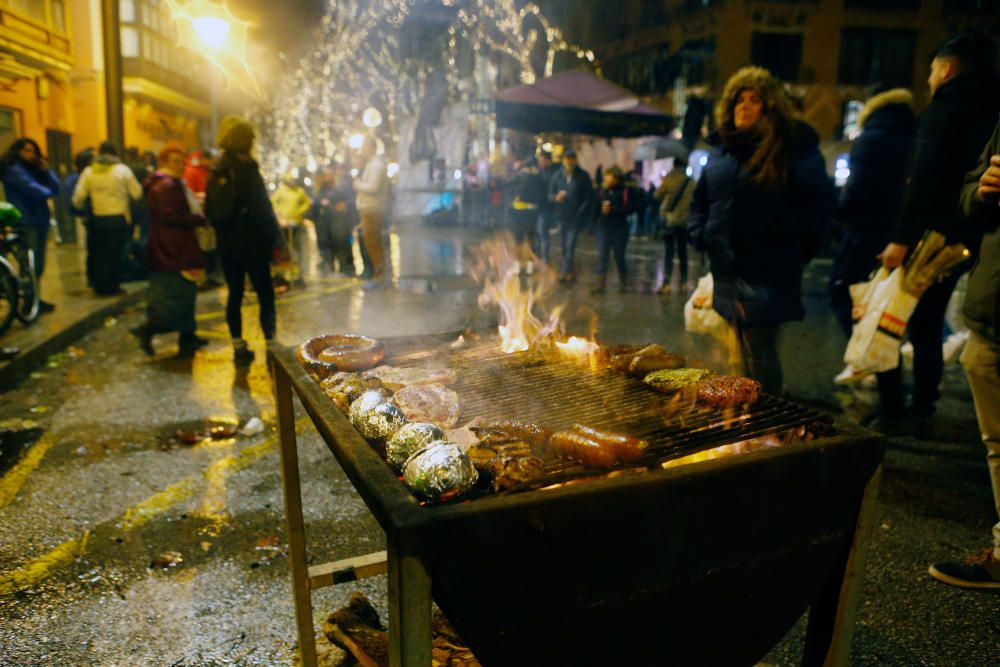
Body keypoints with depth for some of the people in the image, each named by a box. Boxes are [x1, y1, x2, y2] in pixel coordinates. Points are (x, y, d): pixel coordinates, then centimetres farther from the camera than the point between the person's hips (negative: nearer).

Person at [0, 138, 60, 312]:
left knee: (38, 266, 9)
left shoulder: (35, 169, 19)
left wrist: (46, 170, -3)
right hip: (26, 223, -7)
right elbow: (33, 190, -17)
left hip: (41, 221, 8)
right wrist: (48, 192, 2)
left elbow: (55, 188, 9)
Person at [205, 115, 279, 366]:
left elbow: (210, 210, 11)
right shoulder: (247, 168, -11)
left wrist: (222, 232, 17)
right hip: (252, 242, -6)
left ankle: (239, 347, 11)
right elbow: (263, 208, -14)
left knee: (234, 294, 9)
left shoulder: (216, 171, 7)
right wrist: (275, 238, -8)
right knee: (265, 293, 3)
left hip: (227, 244, 6)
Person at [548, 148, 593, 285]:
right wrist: (556, 197, -16)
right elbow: (550, 195, 7)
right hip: (562, 217, 4)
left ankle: (564, 272, -8)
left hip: (577, 217, -3)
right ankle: (570, 272, 22)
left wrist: (581, 212, -12)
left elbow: (589, 197, -2)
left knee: (570, 245, -13)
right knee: (565, 247, 9)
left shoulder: (583, 176, -2)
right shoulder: (557, 176, 5)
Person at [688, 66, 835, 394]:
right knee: (743, 355, 16)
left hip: (768, 272, -6)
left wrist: (780, 232, -18)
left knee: (759, 354, -8)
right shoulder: (723, 153, 15)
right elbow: (699, 202, 26)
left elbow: (820, 206, -8)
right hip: (728, 271, 7)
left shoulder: (795, 149, -3)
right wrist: (701, 233, 8)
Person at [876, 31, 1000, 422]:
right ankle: (922, 409, 23)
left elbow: (926, 179, -22)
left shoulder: (947, 107, -10)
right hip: (962, 241, 9)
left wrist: (902, 237, -24)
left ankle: (892, 408, 0)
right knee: (927, 326, 17)